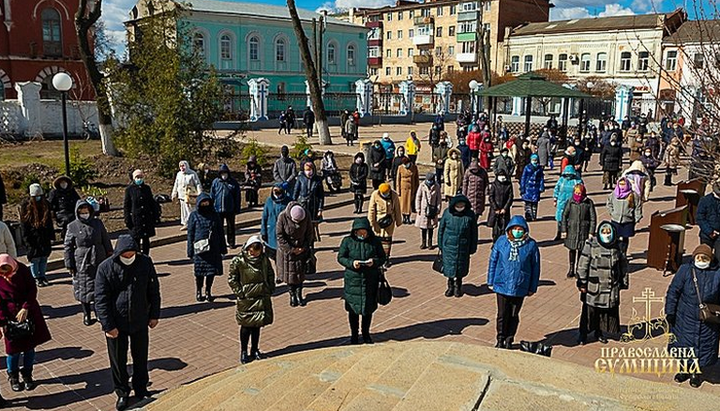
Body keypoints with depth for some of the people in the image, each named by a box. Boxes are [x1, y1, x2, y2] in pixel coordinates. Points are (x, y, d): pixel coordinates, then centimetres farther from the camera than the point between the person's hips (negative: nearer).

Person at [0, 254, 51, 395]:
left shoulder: (22, 269, -11)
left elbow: (32, 290, -6)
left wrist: (26, 308, -16)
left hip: (29, 313, 1)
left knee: (30, 346, 7)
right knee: (14, 348, 1)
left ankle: (27, 375, 25)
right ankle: (13, 377, 24)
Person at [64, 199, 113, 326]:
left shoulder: (98, 223, 2)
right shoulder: (72, 227, -5)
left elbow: (106, 241, 9)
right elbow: (68, 247, -1)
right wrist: (69, 265, -3)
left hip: (99, 262, 2)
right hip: (82, 263, -2)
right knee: (84, 289, 8)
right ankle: (86, 314, 23)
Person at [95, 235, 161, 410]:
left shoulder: (145, 263, -8)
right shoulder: (106, 268, -14)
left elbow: (154, 291, 3)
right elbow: (101, 299, -11)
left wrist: (154, 315, 3)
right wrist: (108, 326, -13)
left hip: (140, 322, 2)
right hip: (116, 324, -2)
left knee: (141, 358, 16)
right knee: (118, 360, 11)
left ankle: (141, 389, 36)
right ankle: (122, 393, 30)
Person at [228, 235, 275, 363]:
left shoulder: (264, 259, 0)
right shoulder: (238, 261, -13)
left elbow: (270, 274, 14)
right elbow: (232, 279, -7)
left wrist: (270, 289, 6)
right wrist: (240, 293, -12)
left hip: (262, 298, 4)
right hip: (246, 299, -4)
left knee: (257, 325, 13)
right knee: (246, 325, 4)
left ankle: (255, 350, 29)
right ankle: (243, 352, 20)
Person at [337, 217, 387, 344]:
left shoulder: (375, 241, -1)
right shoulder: (347, 241, -4)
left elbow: (383, 257, 5)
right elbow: (340, 257, -1)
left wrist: (374, 262, -17)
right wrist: (351, 263, -20)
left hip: (370, 280, 1)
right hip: (353, 280, -1)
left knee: (368, 308, 11)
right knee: (353, 309, 8)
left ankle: (366, 334, 30)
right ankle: (354, 334, 26)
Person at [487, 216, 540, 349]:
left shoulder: (531, 245, -8)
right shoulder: (501, 242, -6)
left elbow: (535, 267, 0)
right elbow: (493, 262, 3)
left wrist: (532, 288, 3)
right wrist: (490, 282, 4)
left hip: (520, 288, 0)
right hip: (501, 285, 0)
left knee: (514, 315, 13)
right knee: (502, 314, 10)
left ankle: (509, 340, 29)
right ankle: (500, 339, 27)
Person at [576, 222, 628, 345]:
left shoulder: (617, 247, 3)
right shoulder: (591, 244, -9)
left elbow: (623, 265, 15)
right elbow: (582, 264, -7)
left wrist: (623, 282, 15)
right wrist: (582, 283, -8)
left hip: (611, 287, 4)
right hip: (593, 286, -3)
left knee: (608, 311, 10)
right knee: (589, 310, 1)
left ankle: (600, 332, 30)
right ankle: (583, 334, 17)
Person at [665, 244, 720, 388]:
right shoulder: (685, 270, -8)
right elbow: (673, 291, -3)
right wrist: (670, 311, -4)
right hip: (685, 318, 0)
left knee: (704, 346, 11)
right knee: (684, 343, 13)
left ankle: (697, 372, 33)